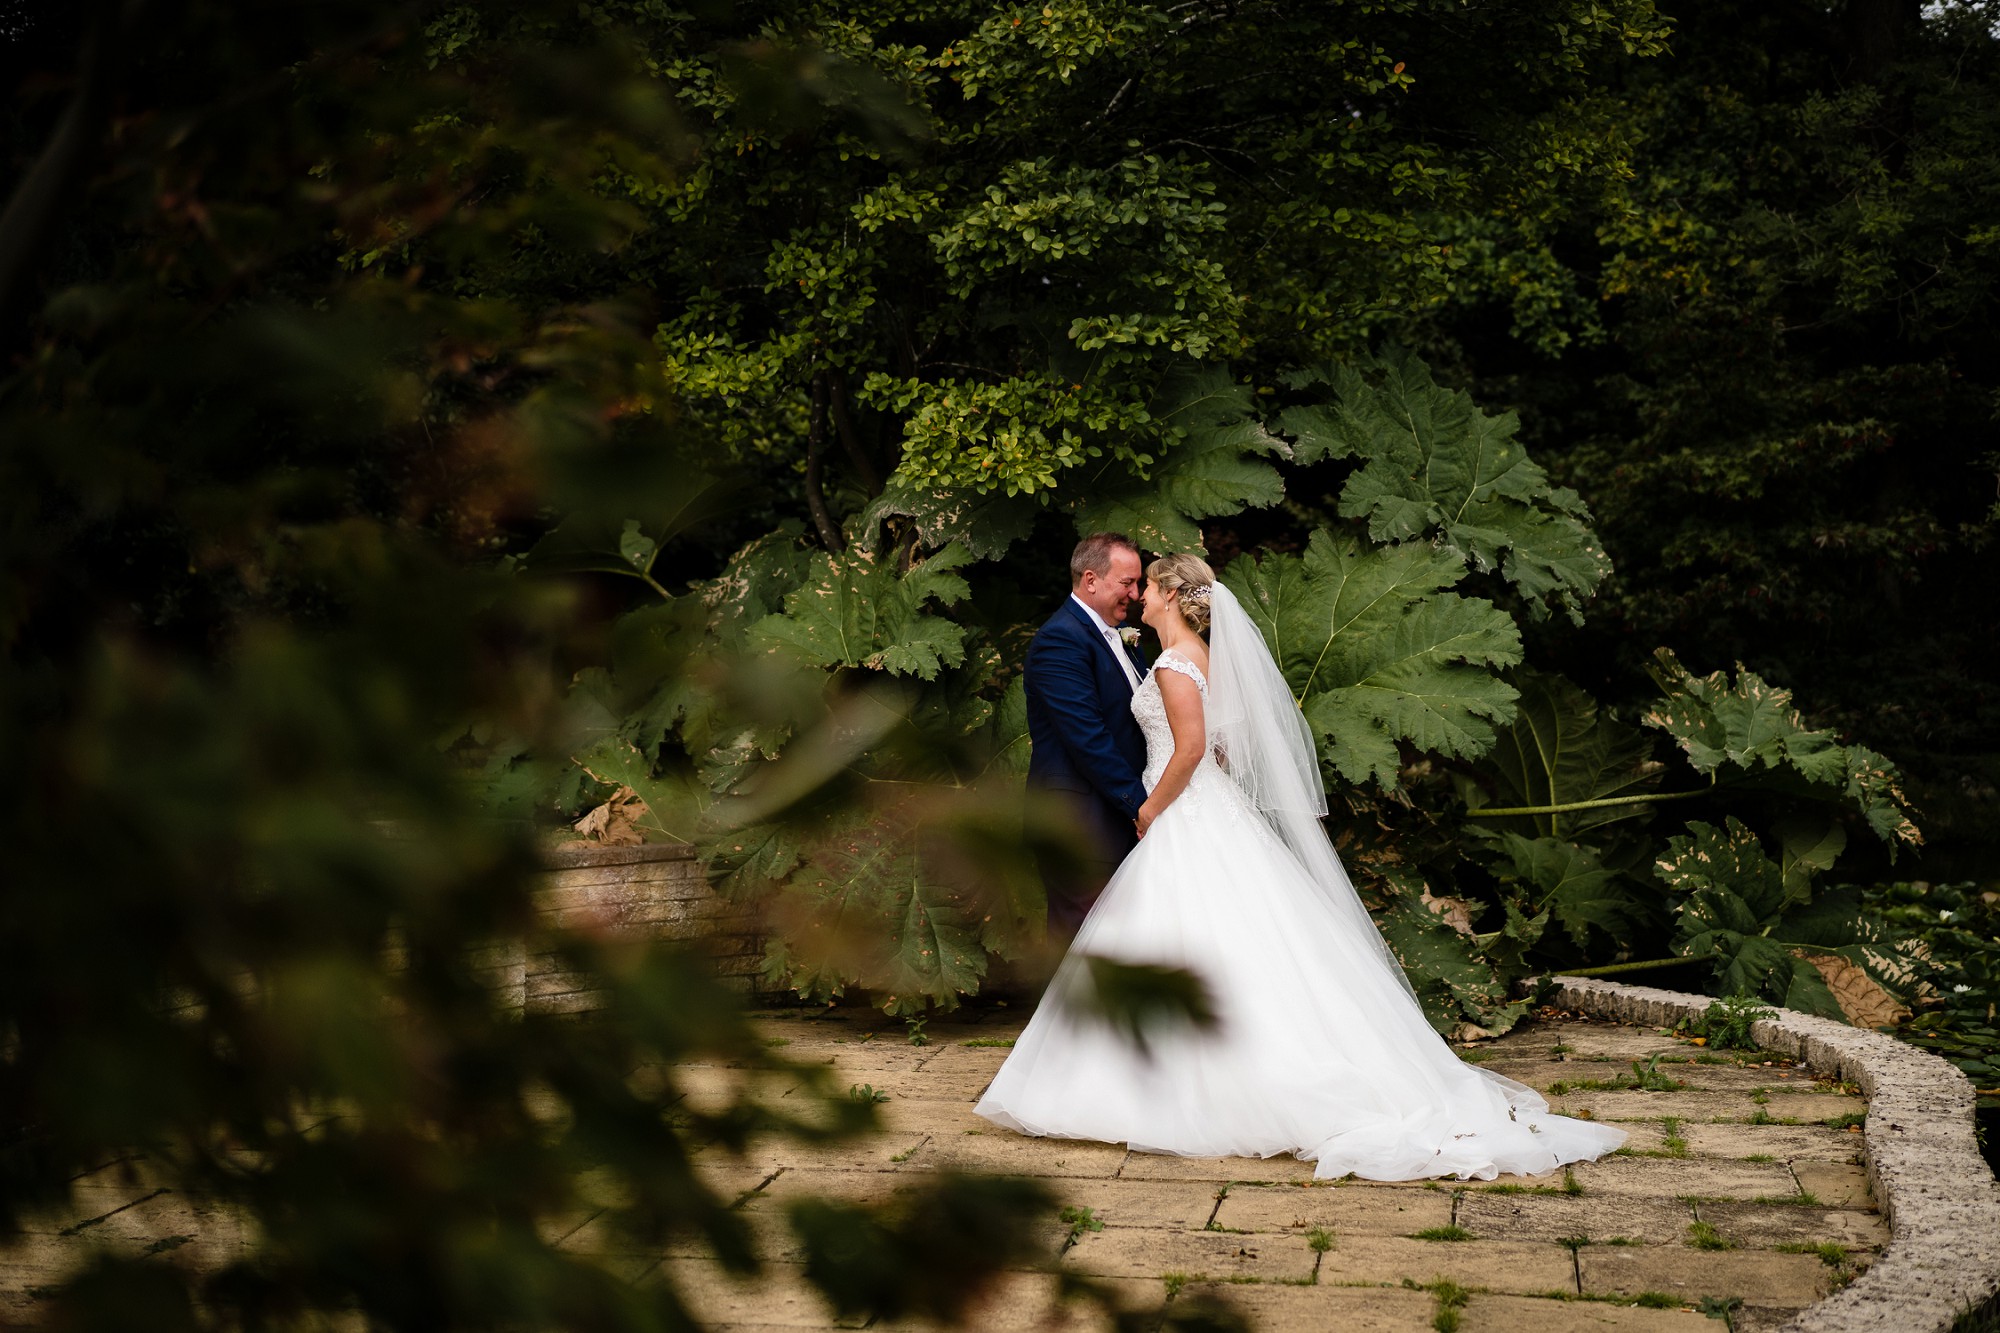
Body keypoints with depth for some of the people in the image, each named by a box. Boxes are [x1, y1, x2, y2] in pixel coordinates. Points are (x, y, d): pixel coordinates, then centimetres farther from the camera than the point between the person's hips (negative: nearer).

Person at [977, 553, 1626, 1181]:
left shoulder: (1175, 660, -14)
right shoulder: (1203, 655, 14)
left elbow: (1191, 746, -24)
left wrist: (1150, 810, -14)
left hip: (1186, 823, -10)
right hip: (1216, 816, 10)